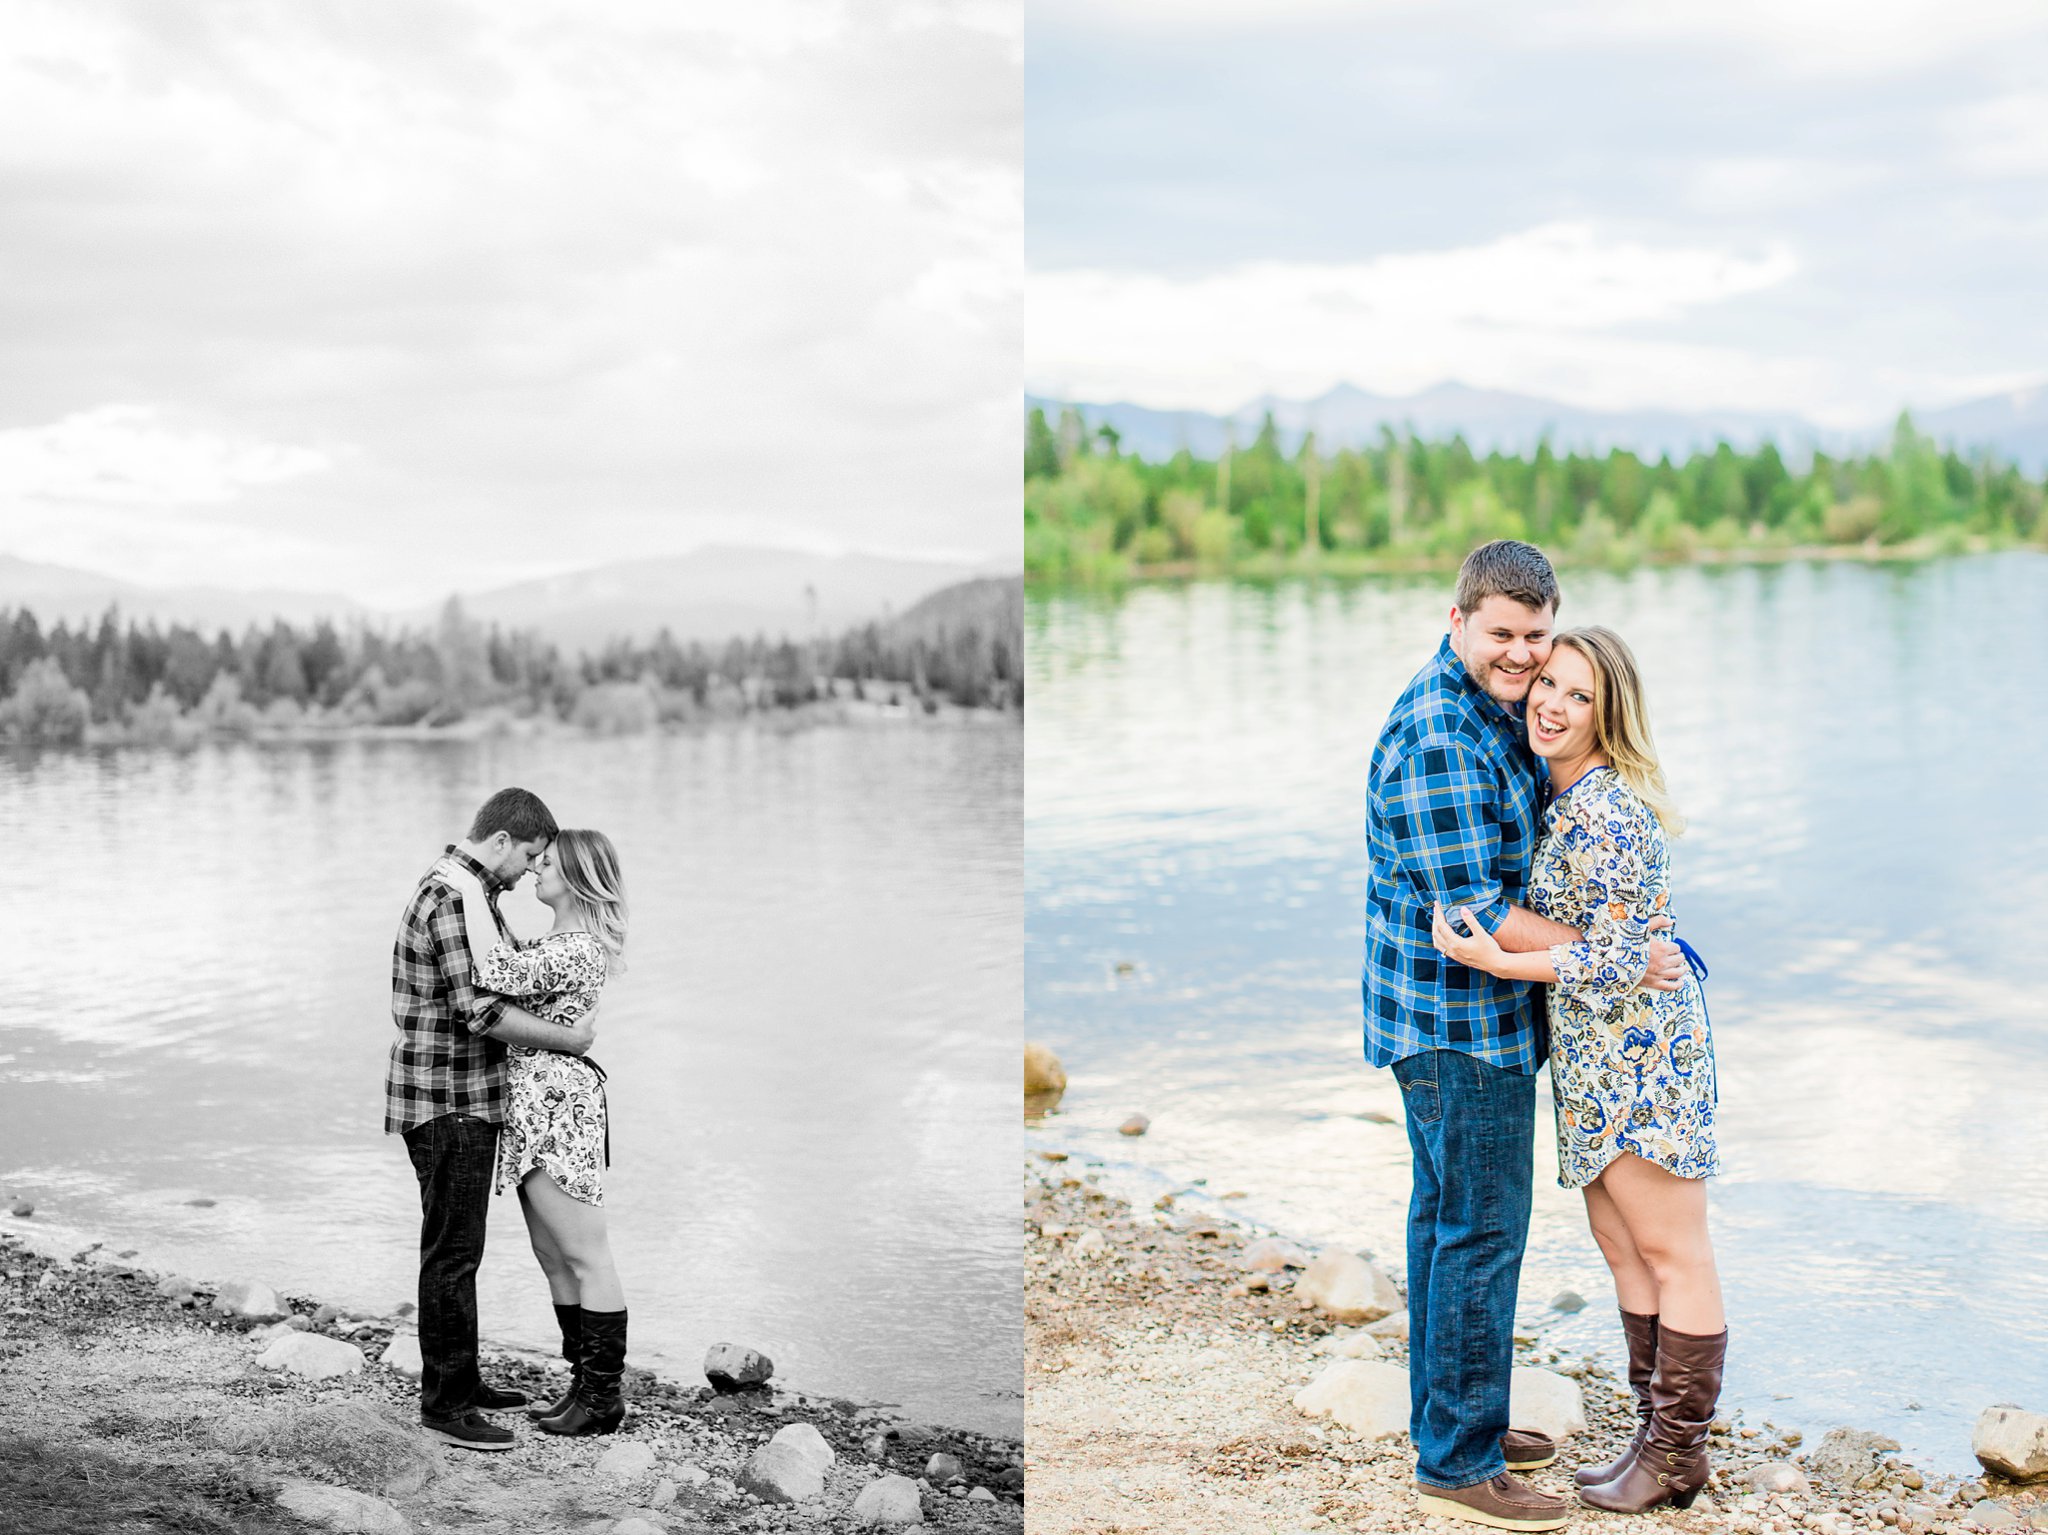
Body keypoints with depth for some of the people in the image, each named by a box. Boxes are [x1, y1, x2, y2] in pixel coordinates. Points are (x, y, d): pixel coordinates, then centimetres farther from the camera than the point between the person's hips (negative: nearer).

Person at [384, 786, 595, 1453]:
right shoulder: (454, 897, -20)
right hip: (448, 1103, -11)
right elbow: (482, 1012, -23)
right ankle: (443, 1403, 1)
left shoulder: (464, 888, 14)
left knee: (458, 1247, 17)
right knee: (451, 1254, -5)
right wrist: (570, 1040, -16)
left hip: (468, 1102, 11)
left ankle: (460, 1379, 27)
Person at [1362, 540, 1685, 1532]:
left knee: (1447, 1216, 18)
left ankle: (1449, 1421, 31)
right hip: (1461, 1022, -10)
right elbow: (1474, 915, -25)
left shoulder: (1497, 713, 9)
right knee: (1480, 1234, -3)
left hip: (1447, 1019, 10)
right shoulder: (1438, 739, -24)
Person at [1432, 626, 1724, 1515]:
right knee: (1620, 1245, 15)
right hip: (1592, 1053, 10)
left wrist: (1498, 963, -24)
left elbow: (1617, 956, -21)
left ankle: (1677, 1457, 7)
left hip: (1639, 1049, -10)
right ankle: (1657, 1436, 24)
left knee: (1671, 1253, 0)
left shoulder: (1607, 810, -20)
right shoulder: (1557, 792, 9)